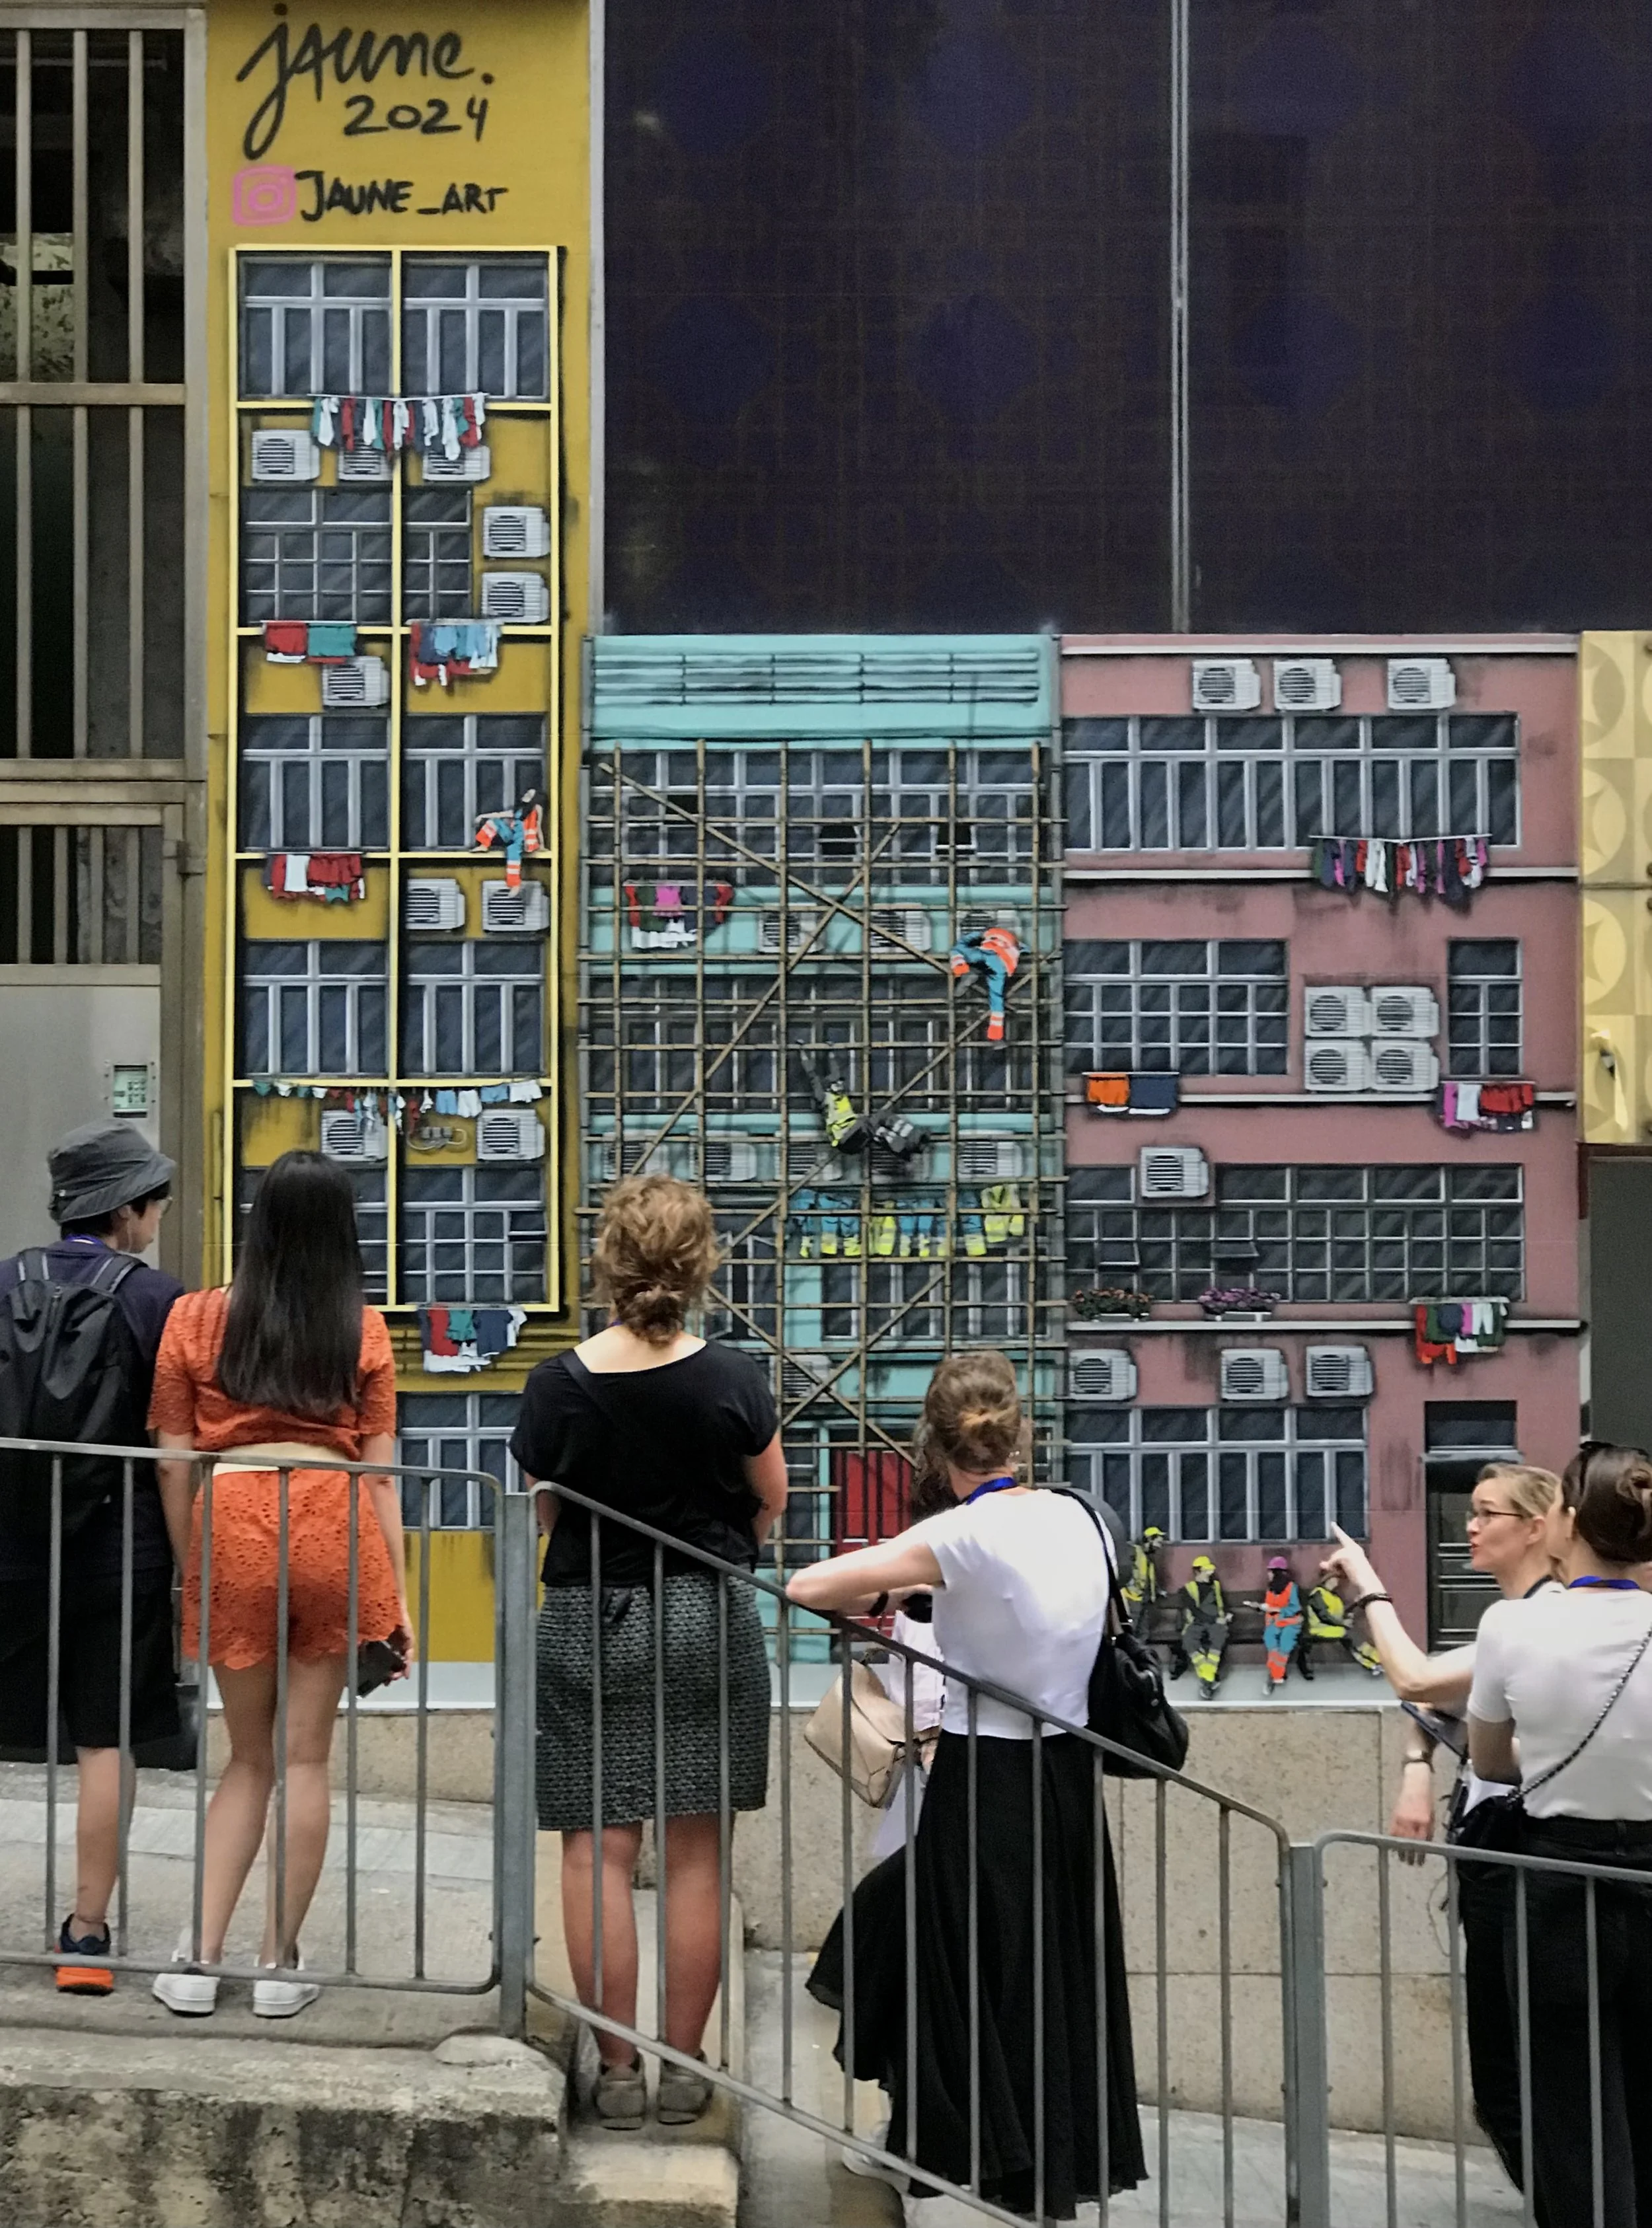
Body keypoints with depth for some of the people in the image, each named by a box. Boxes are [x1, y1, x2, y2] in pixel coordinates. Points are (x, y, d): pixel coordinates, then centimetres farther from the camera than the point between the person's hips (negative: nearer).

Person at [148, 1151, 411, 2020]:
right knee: (306, 1756, 10)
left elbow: (174, 1466, 3)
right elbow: (380, 1469, 3)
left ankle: (200, 1960, 11)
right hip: (332, 1531, 0)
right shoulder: (363, 1329, 4)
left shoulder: (195, 1319, 4)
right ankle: (280, 1965, 14)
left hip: (233, 1530, 1)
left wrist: (189, 1573, 14)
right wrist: (397, 1595, 7)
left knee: (248, 1760, 16)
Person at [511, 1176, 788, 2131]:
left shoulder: (560, 1385, -10)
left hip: (587, 1622, 0)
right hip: (709, 1621, 0)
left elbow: (539, 1515, 1)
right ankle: (686, 2068, 14)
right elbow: (771, 1499, 5)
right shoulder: (734, 1380, -10)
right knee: (696, 1853, 8)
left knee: (598, 1849, 6)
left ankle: (617, 2070, 9)